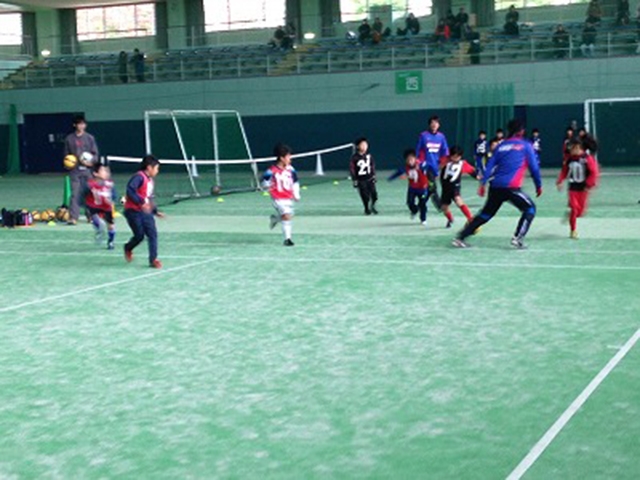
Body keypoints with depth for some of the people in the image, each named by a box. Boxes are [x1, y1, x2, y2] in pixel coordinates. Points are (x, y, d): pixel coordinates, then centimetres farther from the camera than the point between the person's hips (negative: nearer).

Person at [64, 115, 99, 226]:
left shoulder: (89, 138, 4)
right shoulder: (69, 139, 6)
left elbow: (96, 154, 4)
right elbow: (66, 155, 12)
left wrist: (91, 162, -14)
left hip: (87, 170, 1)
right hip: (75, 170, 0)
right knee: (75, 193, -7)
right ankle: (73, 217, -9)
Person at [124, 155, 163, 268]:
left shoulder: (151, 180, 14)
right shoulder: (139, 177, -14)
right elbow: (130, 190, -27)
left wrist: (156, 211, 15)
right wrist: (141, 202, -30)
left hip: (146, 212, 8)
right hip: (133, 211, -8)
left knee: (152, 234, -5)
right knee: (139, 236, -3)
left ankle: (153, 259, -2)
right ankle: (128, 248, 29)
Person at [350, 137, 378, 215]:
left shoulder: (369, 155, 3)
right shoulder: (355, 157, -10)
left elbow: (373, 165, 13)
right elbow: (352, 168, -7)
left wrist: (373, 175, 10)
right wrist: (354, 180, -7)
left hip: (370, 178, 3)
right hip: (361, 180, -3)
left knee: (374, 193, -5)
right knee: (365, 196, -1)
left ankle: (372, 207, 21)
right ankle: (367, 209, 21)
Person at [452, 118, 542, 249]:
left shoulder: (501, 146, 18)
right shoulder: (525, 146, 7)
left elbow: (490, 165, 10)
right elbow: (534, 167, 5)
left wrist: (482, 183, 8)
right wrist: (538, 185, 14)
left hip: (495, 186, 5)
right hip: (511, 187, -5)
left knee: (486, 213, 17)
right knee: (530, 209, 11)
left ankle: (460, 238, 14)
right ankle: (518, 238, -5)